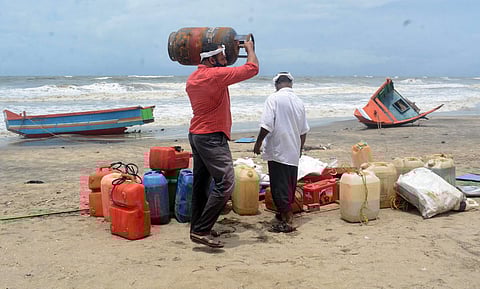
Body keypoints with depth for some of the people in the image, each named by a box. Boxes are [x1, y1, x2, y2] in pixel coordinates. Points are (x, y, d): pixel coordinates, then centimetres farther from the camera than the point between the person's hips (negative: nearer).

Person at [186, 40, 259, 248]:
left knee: (201, 183, 15)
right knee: (225, 184, -10)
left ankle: (197, 227, 23)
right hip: (212, 137, -10)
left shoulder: (192, 78, 10)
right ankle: (201, 230, -10)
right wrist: (250, 49, 7)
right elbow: (253, 68, -10)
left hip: (196, 135, 10)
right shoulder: (217, 75, -15)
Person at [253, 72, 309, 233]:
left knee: (279, 186, -2)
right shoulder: (299, 102, 8)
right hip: (293, 152, 7)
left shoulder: (274, 98, -11)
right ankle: (286, 213, 33)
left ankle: (287, 221, -2)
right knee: (290, 185, 18)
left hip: (278, 151, -7)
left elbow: (266, 125, -18)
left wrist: (258, 143, -5)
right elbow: (304, 131, 15)